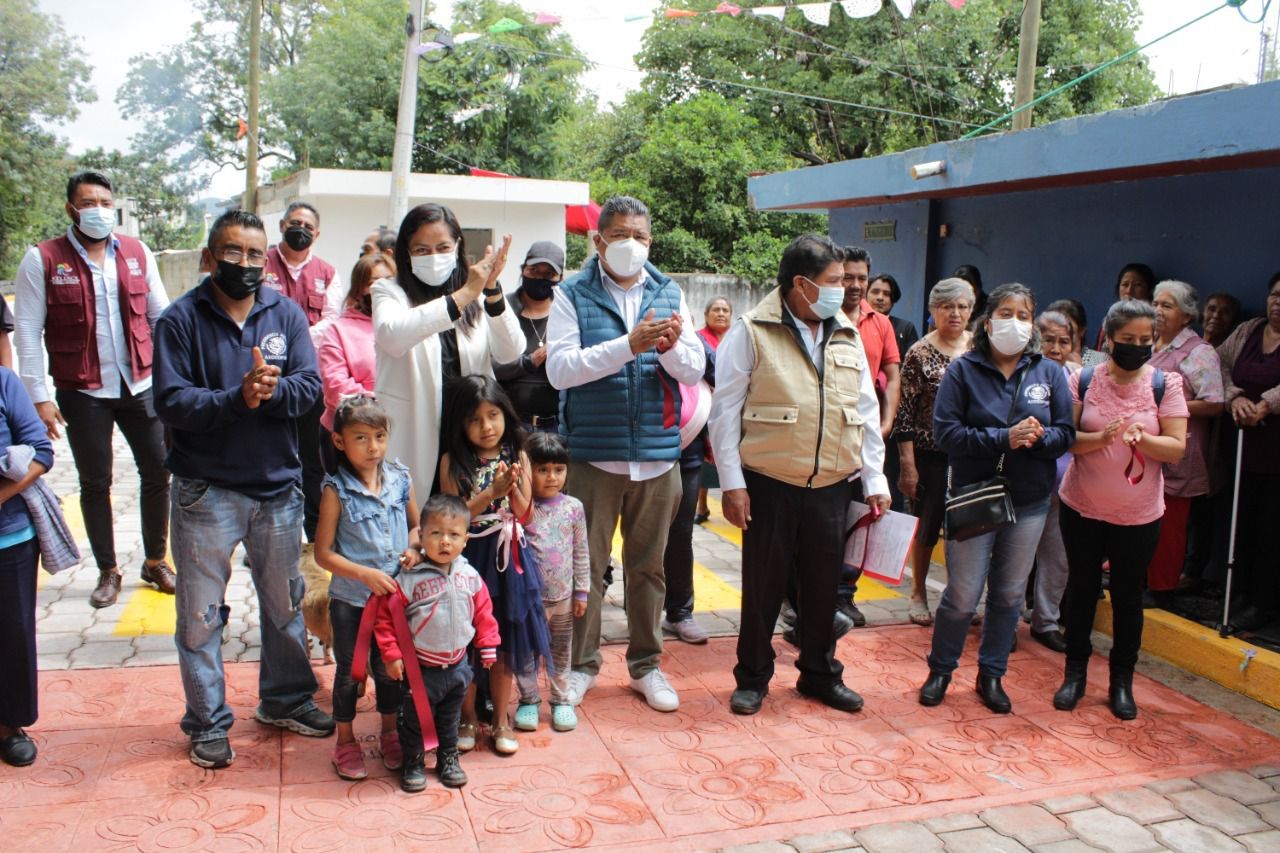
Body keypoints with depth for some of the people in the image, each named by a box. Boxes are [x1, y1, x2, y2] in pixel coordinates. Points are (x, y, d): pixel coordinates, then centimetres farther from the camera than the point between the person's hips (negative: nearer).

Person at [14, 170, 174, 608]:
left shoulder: (138, 254, 4)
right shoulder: (43, 260, -5)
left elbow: (160, 317, 7)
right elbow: (27, 334, -6)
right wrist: (39, 396, -11)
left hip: (141, 386, 2)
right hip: (83, 394, -2)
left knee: (158, 474, 6)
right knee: (95, 483, 9)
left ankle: (156, 561, 23)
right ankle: (108, 571, 23)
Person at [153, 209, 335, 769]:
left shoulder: (286, 314, 3)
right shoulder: (181, 319, -5)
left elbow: (310, 386, -7)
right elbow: (170, 402, -14)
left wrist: (273, 391, -27)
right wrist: (237, 399, -27)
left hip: (278, 486, 3)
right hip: (206, 490, -3)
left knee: (285, 602, 16)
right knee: (201, 613, 6)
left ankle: (286, 700, 34)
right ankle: (207, 723, 22)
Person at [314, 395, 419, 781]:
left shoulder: (400, 480, -3)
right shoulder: (336, 490, -14)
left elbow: (416, 525, 11)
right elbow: (323, 553, -12)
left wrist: (413, 549, -9)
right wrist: (365, 574, -22)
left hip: (394, 594, 3)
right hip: (350, 600, -3)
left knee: (389, 667, 17)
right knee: (349, 670, 12)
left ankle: (390, 734, 37)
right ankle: (345, 743, 31)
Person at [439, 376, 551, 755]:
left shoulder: (517, 456, 1)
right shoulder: (453, 461, -4)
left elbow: (523, 512, 1)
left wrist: (512, 486, -18)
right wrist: (493, 492, -19)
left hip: (507, 557, 2)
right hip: (468, 558, -1)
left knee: (504, 642, 11)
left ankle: (501, 718, 25)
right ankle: (467, 718, 24)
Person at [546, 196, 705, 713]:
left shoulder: (669, 295, 8)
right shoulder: (573, 296, -1)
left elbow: (695, 371, 5)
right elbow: (559, 369, -13)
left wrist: (672, 346, -17)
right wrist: (628, 345, -22)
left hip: (657, 454, 3)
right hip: (594, 453, -3)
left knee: (648, 566, 13)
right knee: (586, 564, 6)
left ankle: (646, 664, 28)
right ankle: (581, 664, 23)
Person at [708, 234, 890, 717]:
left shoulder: (846, 337, 9)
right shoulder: (752, 332, -7)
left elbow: (867, 414, 13)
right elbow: (725, 412, -7)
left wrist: (875, 480, 9)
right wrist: (732, 483, -10)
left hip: (832, 487, 5)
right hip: (769, 486, -4)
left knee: (823, 585, 14)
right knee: (763, 586, 7)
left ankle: (820, 673, 32)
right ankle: (753, 678, 24)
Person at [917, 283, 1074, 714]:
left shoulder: (1049, 373, 2)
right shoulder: (963, 370, -5)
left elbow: (1066, 433, 0)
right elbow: (946, 432, -14)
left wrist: (1038, 437, -22)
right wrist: (1004, 438, -23)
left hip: (1029, 502, 3)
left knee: (1010, 595, 12)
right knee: (963, 595, 0)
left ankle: (991, 675, 29)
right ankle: (940, 670, 22)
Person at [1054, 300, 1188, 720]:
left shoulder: (1166, 384, -4)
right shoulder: (1083, 381, -4)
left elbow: (1177, 447, -8)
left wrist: (1143, 438, -28)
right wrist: (1100, 438, -26)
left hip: (1138, 513, 0)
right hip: (1082, 507, 1)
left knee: (1128, 595, 9)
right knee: (1081, 589, 11)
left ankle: (1122, 681, 25)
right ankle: (1075, 673, 26)